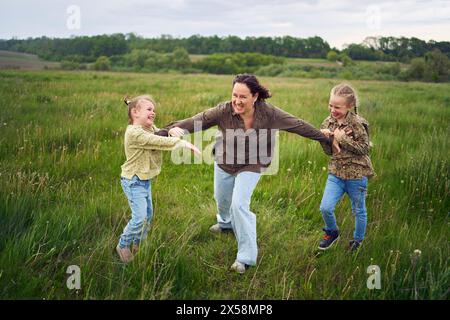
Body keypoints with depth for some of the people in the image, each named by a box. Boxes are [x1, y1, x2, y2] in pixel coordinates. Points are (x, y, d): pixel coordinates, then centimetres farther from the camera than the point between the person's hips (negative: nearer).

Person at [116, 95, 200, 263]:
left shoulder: (150, 128, 7)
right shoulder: (134, 132, -25)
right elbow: (160, 142, -31)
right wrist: (183, 143, -30)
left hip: (145, 180, 10)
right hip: (133, 181, -10)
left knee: (148, 214, 16)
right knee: (139, 217, -9)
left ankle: (137, 244, 34)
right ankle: (123, 245, 12)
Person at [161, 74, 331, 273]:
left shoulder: (268, 113, -26)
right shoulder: (224, 111, -27)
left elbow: (298, 125, -16)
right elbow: (197, 120, -33)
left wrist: (325, 139, -6)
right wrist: (175, 128, -52)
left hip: (251, 167, -3)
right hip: (224, 162, 3)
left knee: (240, 205, -15)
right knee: (222, 198, 24)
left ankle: (246, 256, 0)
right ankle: (225, 223, 62)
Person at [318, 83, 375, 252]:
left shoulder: (357, 124, -16)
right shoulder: (328, 122, 1)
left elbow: (364, 148, -19)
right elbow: (328, 151, 6)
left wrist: (342, 138, -23)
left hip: (356, 174, -4)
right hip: (336, 173, 4)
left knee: (359, 211, 13)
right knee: (325, 207, -4)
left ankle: (358, 240, 36)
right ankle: (332, 232, 24)